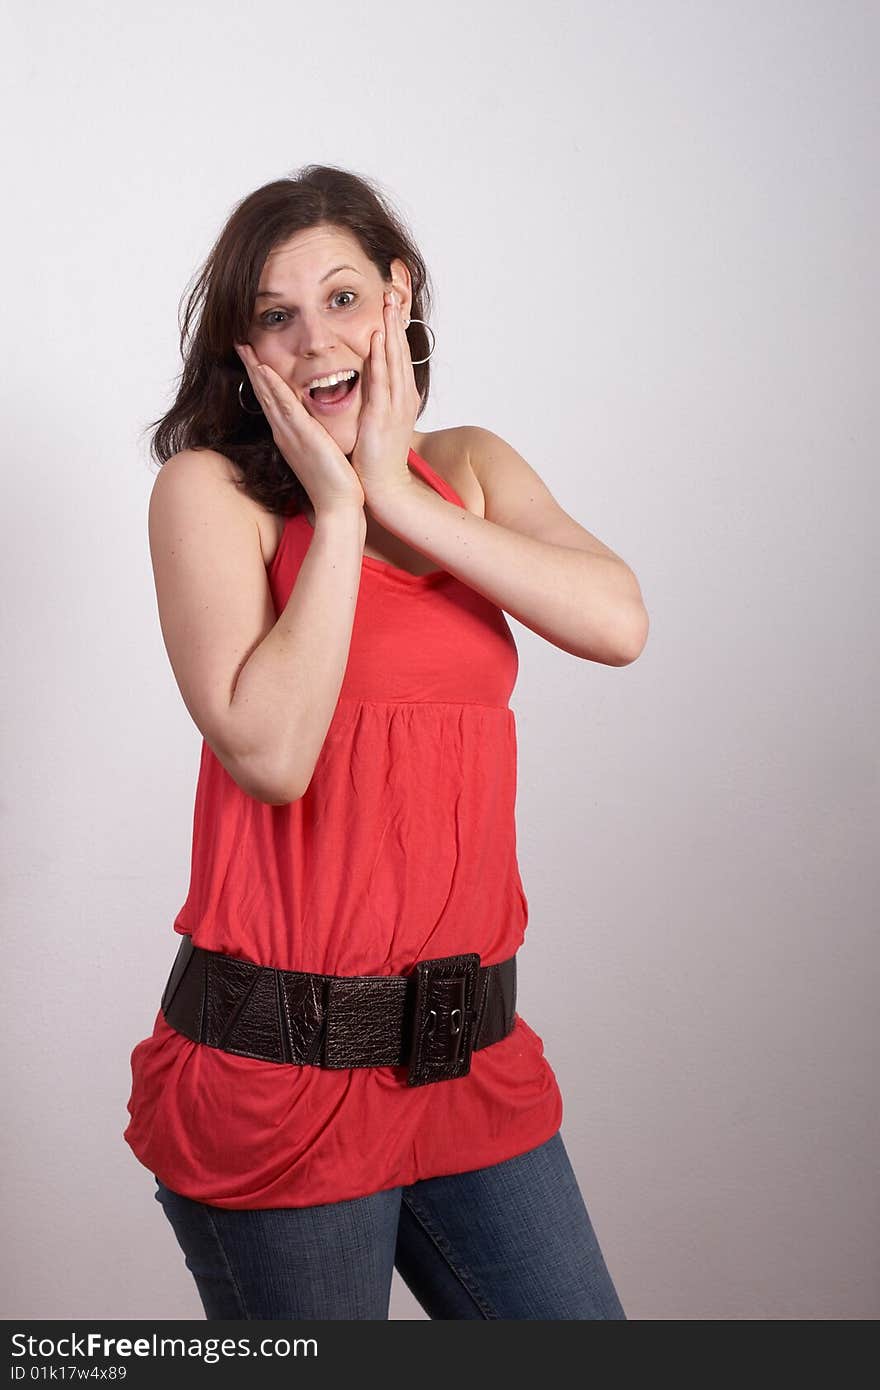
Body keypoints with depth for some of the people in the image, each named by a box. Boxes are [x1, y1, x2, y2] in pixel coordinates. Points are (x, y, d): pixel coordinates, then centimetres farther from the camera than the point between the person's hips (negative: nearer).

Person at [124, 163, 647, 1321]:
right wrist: (336, 508, -13)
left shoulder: (469, 468, 8)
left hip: (471, 1052, 5)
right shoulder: (209, 488, -6)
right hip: (279, 1060, -4)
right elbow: (269, 751, -19)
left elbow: (617, 623, -10)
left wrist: (395, 492, -11)